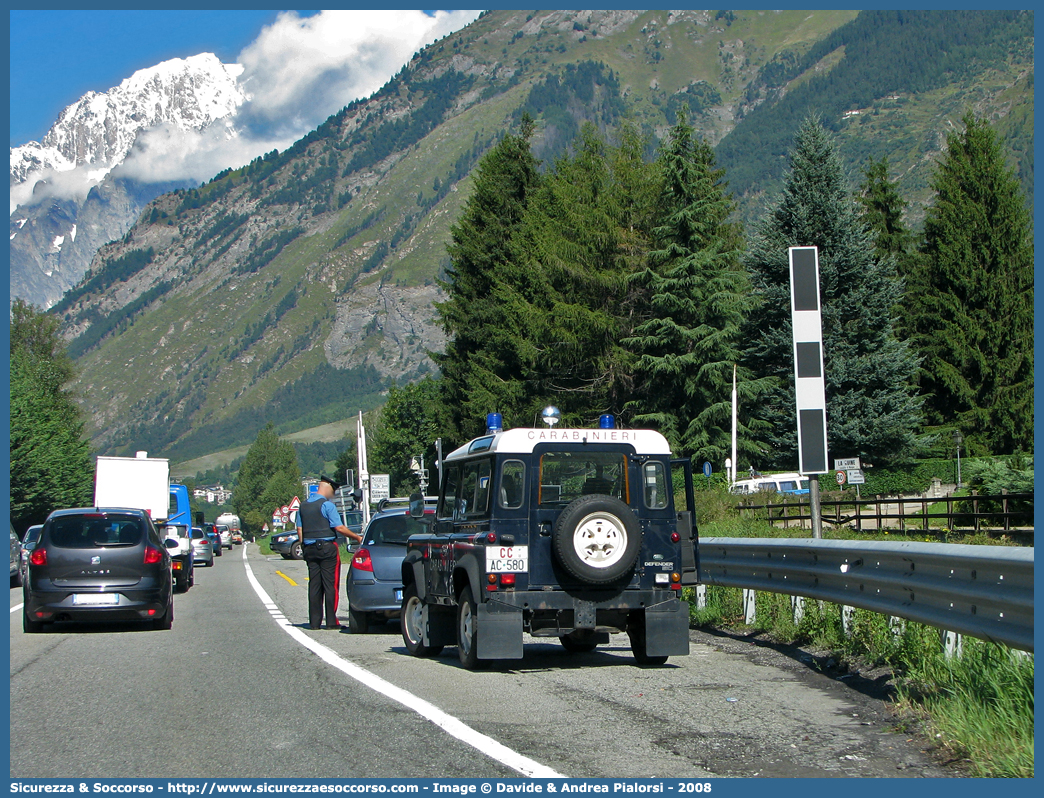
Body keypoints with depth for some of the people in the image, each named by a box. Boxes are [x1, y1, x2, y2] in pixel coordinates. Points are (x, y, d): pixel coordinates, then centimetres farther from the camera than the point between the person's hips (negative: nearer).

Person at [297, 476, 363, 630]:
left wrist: (304, 548, 16)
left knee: (314, 585, 7)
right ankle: (331, 622, -3)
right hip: (327, 547, -6)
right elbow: (339, 528, -13)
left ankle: (315, 622, 6)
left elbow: (299, 530, 12)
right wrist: (357, 537, -5)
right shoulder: (327, 505, -10)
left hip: (309, 549, 6)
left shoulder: (303, 506, 12)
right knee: (330, 585, -2)